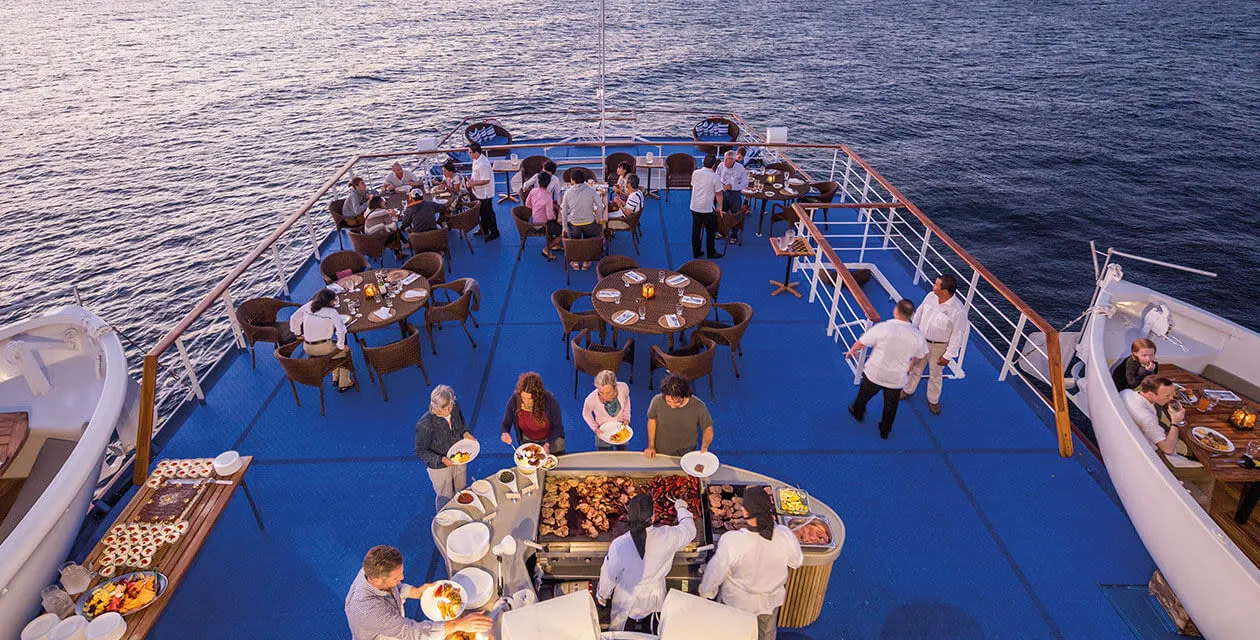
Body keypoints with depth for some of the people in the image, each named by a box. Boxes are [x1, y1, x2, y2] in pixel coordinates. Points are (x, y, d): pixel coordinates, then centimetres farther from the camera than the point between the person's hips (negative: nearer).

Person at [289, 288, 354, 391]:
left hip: (307, 348, 6)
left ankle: (335, 378, 39)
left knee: (334, 344, 33)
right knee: (345, 351, 21)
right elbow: (340, 330, -26)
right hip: (323, 348, -6)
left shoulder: (308, 306, -1)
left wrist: (298, 333, 22)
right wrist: (341, 346, -13)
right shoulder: (332, 312, -16)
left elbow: (293, 319, 9)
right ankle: (344, 383, 24)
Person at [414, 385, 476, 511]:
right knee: (446, 498, 18)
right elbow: (420, 451, -21)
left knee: (462, 493, 28)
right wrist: (441, 460, -32)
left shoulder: (455, 407, -19)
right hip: (440, 467, -5)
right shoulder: (425, 425, -34)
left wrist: (466, 432, -16)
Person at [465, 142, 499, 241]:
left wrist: (473, 183, -27)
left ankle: (494, 232, 18)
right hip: (478, 192, 10)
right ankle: (484, 229, 40)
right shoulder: (476, 160, 2)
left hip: (484, 194, -10)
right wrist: (471, 181, 2)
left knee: (488, 213, 4)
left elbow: (486, 180, -31)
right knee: (482, 212, 24)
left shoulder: (483, 164, -30)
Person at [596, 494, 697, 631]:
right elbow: (689, 530, -7)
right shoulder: (667, 537, -29)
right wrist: (681, 508, 12)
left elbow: (609, 576, -15)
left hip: (627, 603, -1)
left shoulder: (618, 545, -32)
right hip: (654, 599, 1)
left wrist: (602, 594, 6)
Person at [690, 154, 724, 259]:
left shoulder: (695, 173, -2)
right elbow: (718, 193, -9)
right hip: (708, 209, -4)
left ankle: (696, 252, 22)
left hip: (695, 207, 4)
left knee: (696, 230, 14)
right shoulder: (715, 177, -14)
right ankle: (710, 253, 20)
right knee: (710, 231, 11)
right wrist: (720, 207, 1)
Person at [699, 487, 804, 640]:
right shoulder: (786, 535, -30)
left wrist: (705, 592, -1)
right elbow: (797, 562, -9)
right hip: (771, 599, 3)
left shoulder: (731, 541, -38)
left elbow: (716, 572, -22)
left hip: (737, 601, -2)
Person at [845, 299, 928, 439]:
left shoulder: (882, 328, -26)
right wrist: (908, 368, 24)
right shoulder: (917, 336, -16)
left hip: (874, 373, -2)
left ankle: (857, 412, 53)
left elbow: (861, 343, -13)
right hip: (897, 379, 2)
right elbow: (919, 356, 3)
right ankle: (885, 431, 41)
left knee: (865, 393, 27)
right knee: (891, 405, 24)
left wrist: (852, 350, 9)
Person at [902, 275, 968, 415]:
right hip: (921, 339, 4)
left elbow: (957, 335, -20)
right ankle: (908, 390, 49)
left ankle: (933, 400, 42)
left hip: (939, 347, -4)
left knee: (936, 374, 18)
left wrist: (948, 356, -14)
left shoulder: (958, 311, -30)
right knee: (915, 367, 24)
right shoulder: (931, 296, -15)